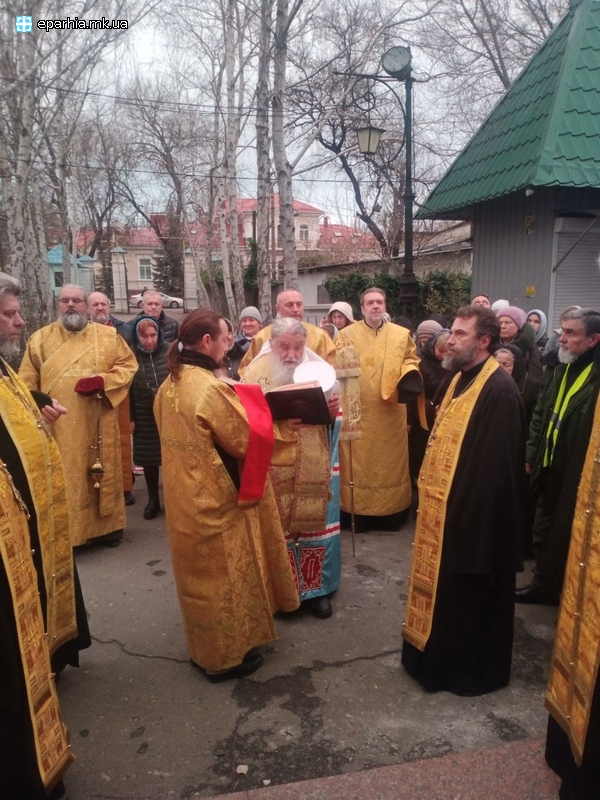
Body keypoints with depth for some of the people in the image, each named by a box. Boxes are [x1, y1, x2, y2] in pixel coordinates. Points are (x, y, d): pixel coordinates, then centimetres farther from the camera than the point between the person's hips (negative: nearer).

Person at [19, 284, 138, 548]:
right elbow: (28, 382, 7)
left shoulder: (108, 335, 5)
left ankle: (107, 525, 24)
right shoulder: (40, 338, 6)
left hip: (98, 425, 0)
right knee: (63, 479, 2)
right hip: (58, 426, 0)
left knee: (103, 473, 9)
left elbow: (129, 365, 2)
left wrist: (102, 381, -14)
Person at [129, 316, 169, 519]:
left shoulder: (169, 352, -5)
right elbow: (126, 390, -1)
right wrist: (129, 418, -2)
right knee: (148, 459, 10)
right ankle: (153, 499, 26)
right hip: (144, 419, 1)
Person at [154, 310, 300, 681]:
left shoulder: (171, 385, 3)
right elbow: (248, 440, -19)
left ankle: (204, 647, 39)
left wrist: (238, 402, 12)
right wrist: (282, 428, -3)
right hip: (216, 500, -9)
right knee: (223, 576, 8)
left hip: (186, 497, 9)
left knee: (200, 573, 22)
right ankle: (226, 655, 24)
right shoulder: (211, 388, -25)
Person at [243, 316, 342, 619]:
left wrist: (333, 411, -16)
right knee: (277, 528, 7)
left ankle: (317, 588, 27)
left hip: (314, 469, 2)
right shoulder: (256, 373, -2)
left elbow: (336, 418, 6)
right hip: (273, 468, -1)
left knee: (316, 523, 9)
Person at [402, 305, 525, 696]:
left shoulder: (499, 390, -22)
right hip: (445, 506, 9)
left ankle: (475, 668, 27)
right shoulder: (461, 379, 9)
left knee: (471, 593, 8)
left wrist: (468, 510, -23)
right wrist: (430, 494, 14)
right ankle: (443, 654, 39)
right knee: (447, 586, 21)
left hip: (475, 513, -9)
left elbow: (496, 465, -25)